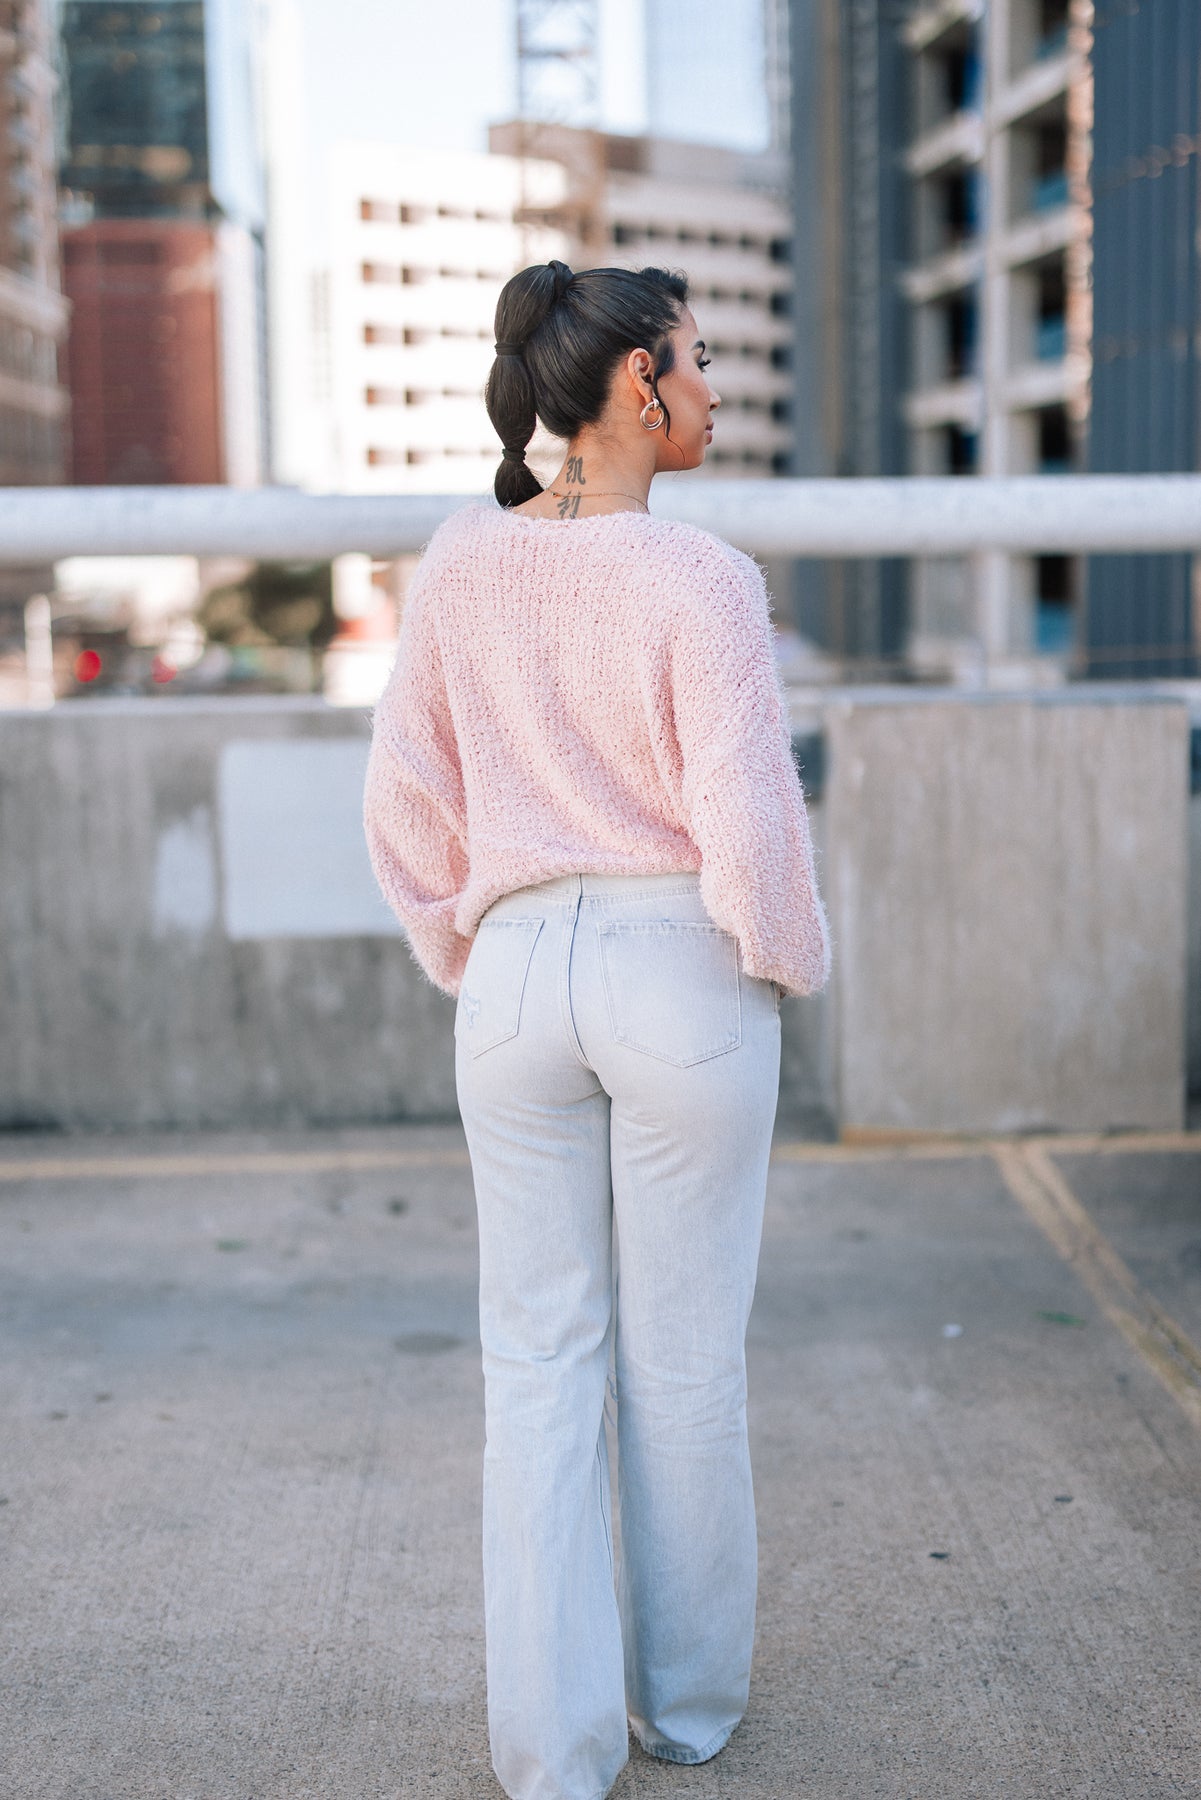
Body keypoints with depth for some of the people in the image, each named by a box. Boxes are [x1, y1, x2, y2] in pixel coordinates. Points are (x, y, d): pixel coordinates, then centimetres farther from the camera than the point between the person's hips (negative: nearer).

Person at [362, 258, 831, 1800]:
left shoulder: (462, 559, 1)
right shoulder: (702, 582, -15)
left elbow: (405, 794, 5)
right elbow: (747, 826, -18)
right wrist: (791, 965, 1)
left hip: (519, 977, 4)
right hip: (686, 981, -3)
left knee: (539, 1360, 11)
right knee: (684, 1359, 12)